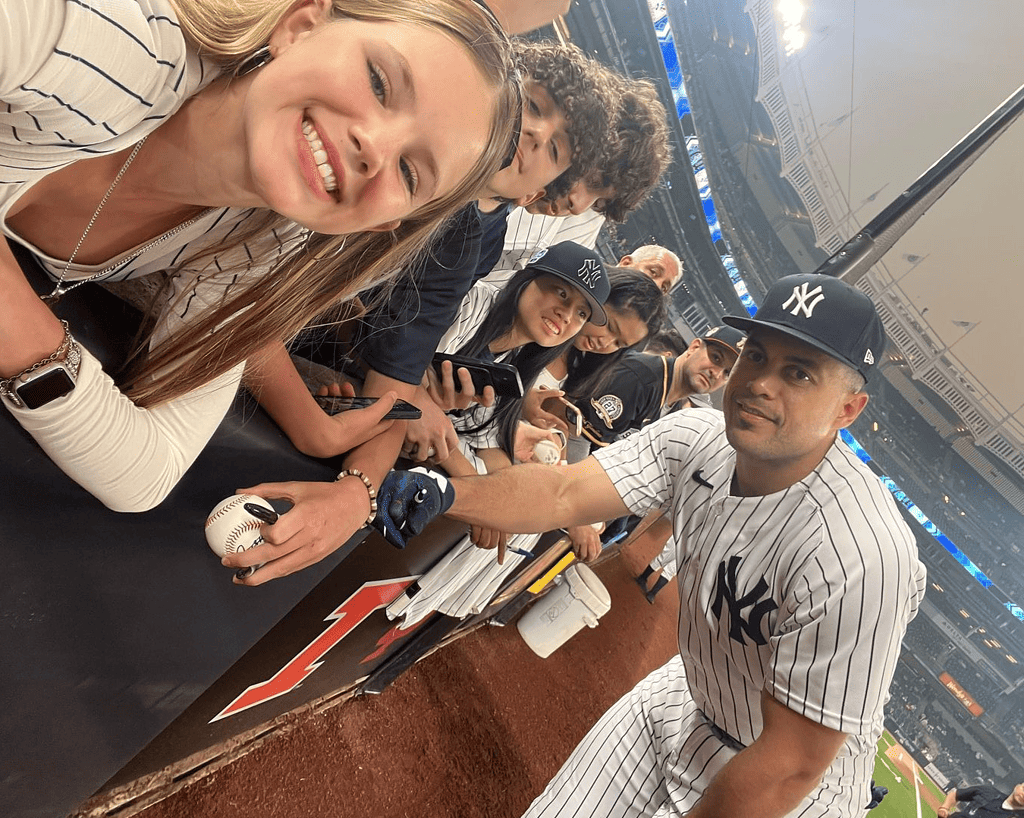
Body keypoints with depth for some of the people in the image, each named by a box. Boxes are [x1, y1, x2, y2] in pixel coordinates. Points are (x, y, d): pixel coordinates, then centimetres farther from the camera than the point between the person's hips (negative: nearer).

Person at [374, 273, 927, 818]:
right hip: (686, 696, 5)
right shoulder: (699, 438, -17)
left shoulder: (860, 558, -36)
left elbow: (792, 765, -28)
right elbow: (564, 494, -21)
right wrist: (446, 493, -37)